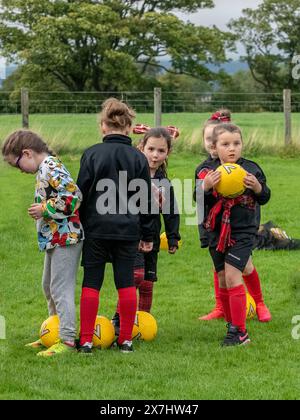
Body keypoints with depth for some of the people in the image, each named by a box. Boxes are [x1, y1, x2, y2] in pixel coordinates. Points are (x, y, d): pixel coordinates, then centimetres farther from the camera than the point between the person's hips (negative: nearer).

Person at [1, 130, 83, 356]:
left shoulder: (51, 168, -18)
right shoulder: (46, 168, 13)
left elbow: (73, 197, -27)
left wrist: (44, 210, -19)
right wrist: (42, 210, 11)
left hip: (65, 237, -11)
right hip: (56, 237, 11)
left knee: (61, 289, -9)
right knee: (50, 288, 20)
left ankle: (68, 340, -7)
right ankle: (55, 335, 30)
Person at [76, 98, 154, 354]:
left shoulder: (92, 154, -4)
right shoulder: (138, 158, 1)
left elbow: (82, 194, -3)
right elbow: (146, 200, 4)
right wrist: (147, 235, 11)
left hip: (96, 227, -1)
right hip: (128, 229, 1)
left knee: (91, 283, 4)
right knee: (126, 283, 8)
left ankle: (86, 341, 3)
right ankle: (126, 340, 10)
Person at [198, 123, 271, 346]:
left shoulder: (251, 169, -4)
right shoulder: (208, 172, 0)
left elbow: (264, 198, 4)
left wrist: (258, 187, -17)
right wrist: (205, 187, -23)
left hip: (242, 232, -4)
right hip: (218, 232, 4)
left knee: (232, 276, -14)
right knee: (223, 279, 12)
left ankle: (240, 332, -11)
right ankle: (232, 322, 30)